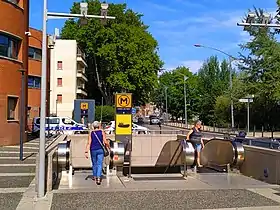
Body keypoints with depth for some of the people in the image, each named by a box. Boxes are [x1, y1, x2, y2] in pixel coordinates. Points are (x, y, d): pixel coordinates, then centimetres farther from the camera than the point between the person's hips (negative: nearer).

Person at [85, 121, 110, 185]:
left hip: (93, 150, 1)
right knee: (99, 164, -1)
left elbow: (89, 143, -8)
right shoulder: (102, 132, -3)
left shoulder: (91, 133, -1)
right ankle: (98, 178, -15)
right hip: (100, 150, -1)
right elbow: (105, 142, -7)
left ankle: (95, 177, 32)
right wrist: (109, 147, 11)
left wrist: (86, 152, -9)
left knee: (94, 163, 17)